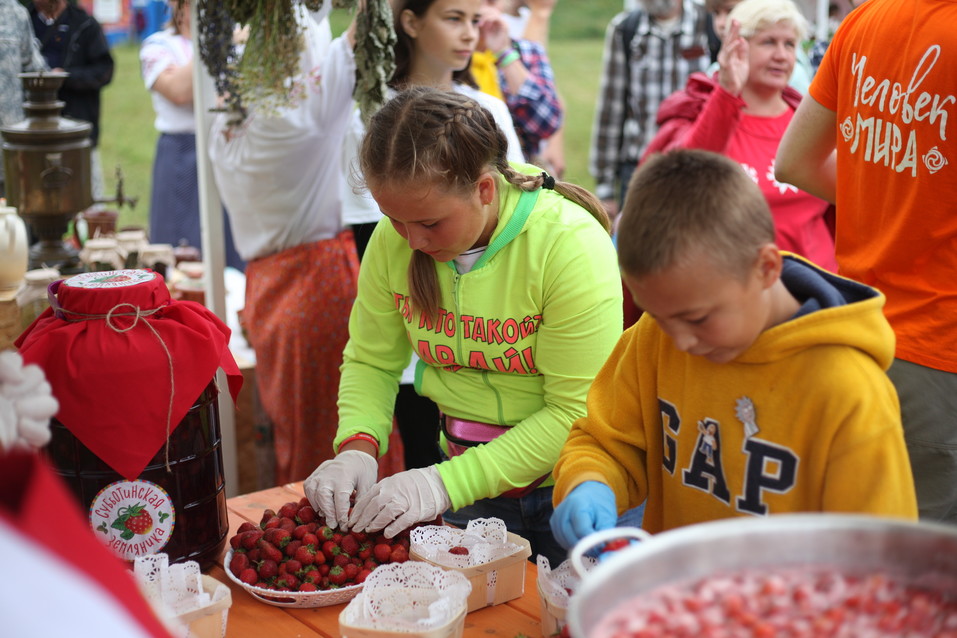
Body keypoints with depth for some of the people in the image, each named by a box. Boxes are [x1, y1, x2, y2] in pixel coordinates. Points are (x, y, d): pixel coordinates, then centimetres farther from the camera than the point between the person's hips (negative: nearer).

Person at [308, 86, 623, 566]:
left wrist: (447, 483, -26)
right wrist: (357, 449, -16)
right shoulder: (394, 238, -7)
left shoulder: (570, 242, -23)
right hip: (468, 483, 4)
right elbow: (370, 361, 5)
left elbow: (578, 411, -22)